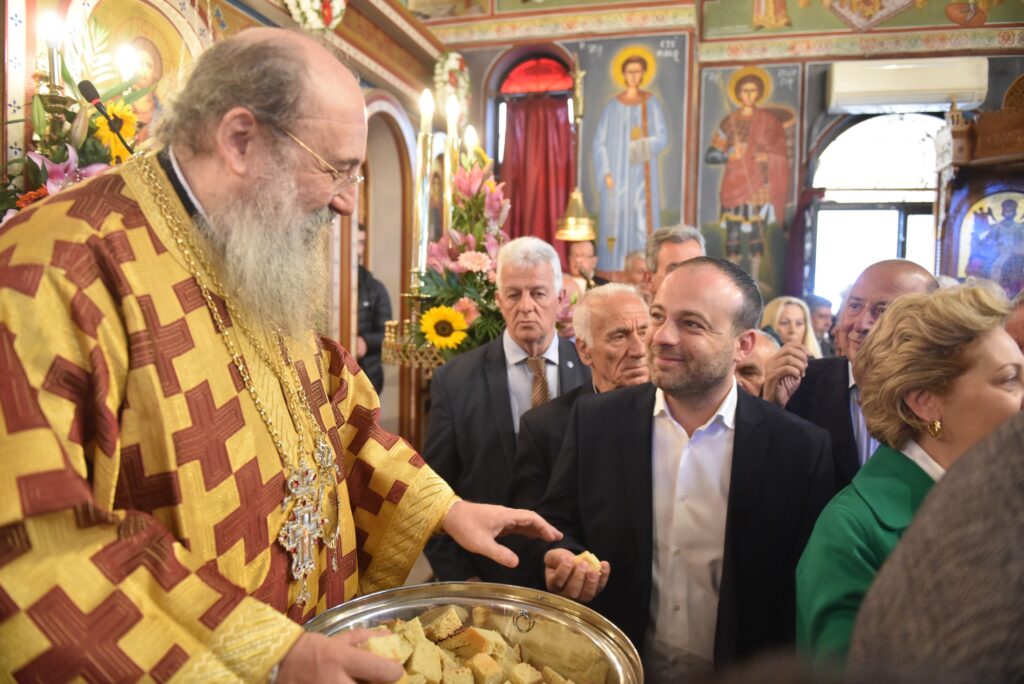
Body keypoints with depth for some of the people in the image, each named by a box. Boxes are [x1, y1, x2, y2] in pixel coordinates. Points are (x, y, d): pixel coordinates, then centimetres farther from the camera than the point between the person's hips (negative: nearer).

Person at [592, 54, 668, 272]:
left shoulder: (651, 103, 6)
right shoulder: (613, 105, 5)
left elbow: (663, 137, 0)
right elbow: (599, 142, 2)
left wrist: (645, 144, -21)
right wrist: (606, 173, -9)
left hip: (642, 173, 0)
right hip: (618, 172, 0)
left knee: (643, 221, -5)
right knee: (616, 222, -3)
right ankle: (613, 274, 2)